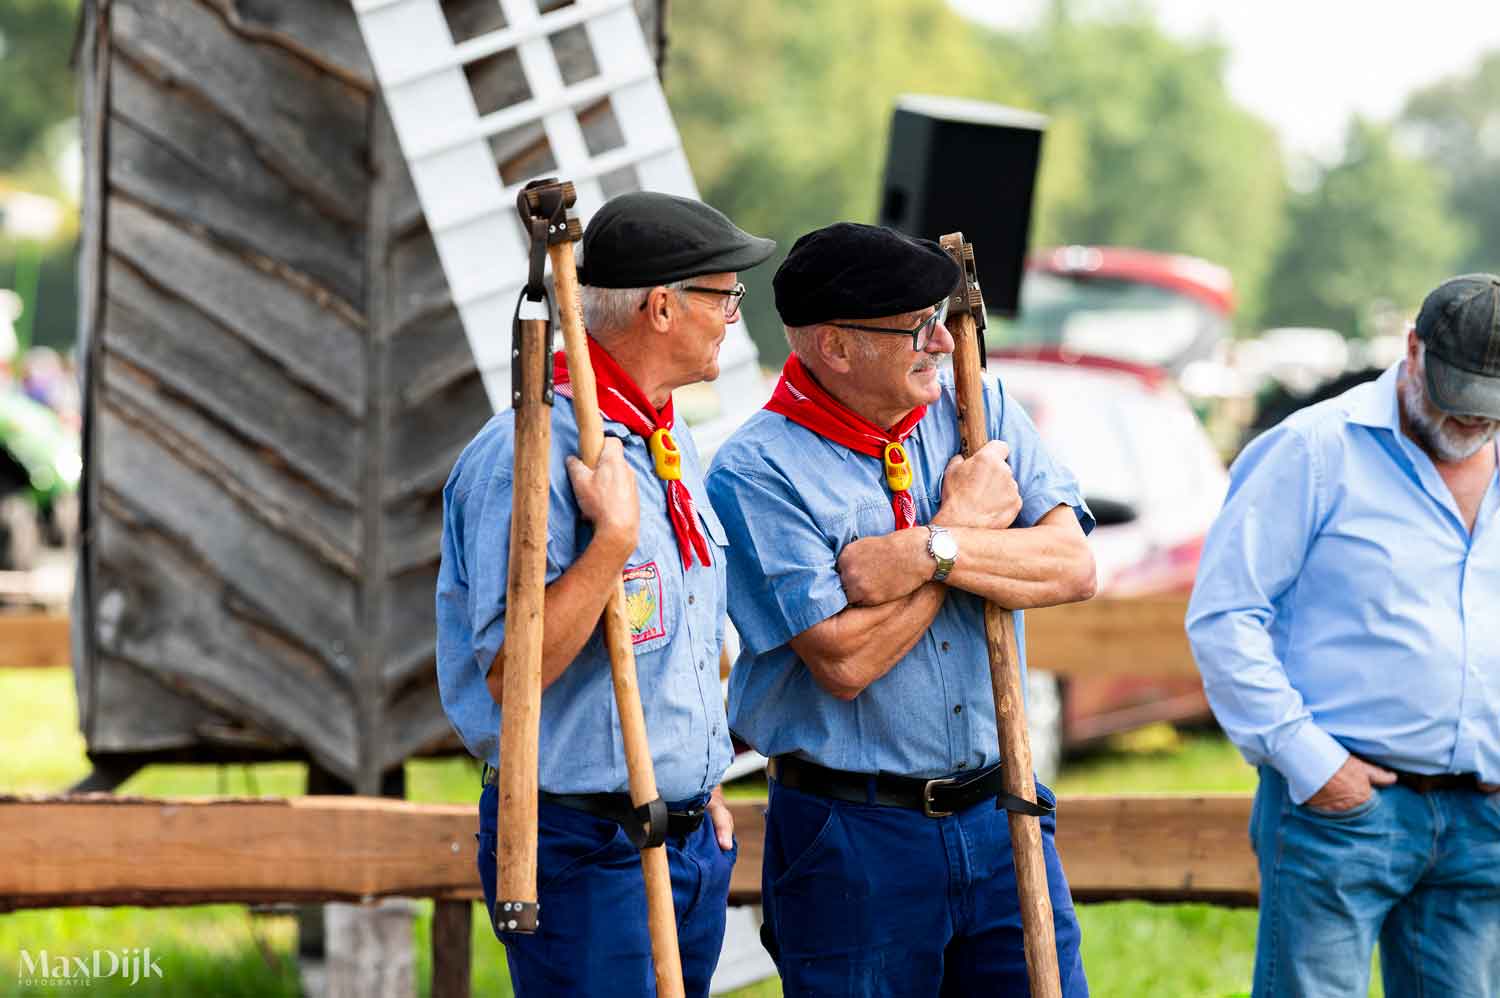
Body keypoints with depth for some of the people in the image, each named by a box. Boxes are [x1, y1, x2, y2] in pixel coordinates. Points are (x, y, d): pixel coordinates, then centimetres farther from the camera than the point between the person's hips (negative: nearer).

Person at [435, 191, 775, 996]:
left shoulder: (671, 446, 12)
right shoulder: (527, 454, -18)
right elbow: (512, 673, -23)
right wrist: (614, 538, -27)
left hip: (692, 839, 9)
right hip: (584, 848, -9)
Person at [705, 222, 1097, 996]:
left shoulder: (977, 413, 6)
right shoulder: (757, 471, -12)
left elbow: (1072, 565, -6)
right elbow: (844, 660, -19)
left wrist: (927, 552, -20)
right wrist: (970, 521, -9)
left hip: (998, 815, 5)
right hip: (851, 838, -4)